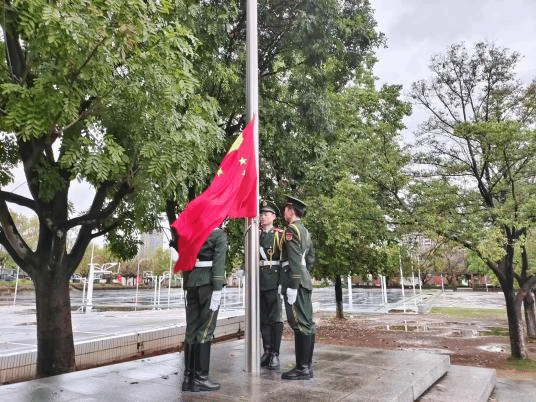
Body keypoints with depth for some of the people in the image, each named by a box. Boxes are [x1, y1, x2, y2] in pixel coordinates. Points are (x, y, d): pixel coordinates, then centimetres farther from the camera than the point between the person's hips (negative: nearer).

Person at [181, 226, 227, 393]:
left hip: (191, 282, 6)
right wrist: (217, 289, -16)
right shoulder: (219, 234, -3)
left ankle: (189, 377, 11)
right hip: (208, 281, -6)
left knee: (192, 329, 7)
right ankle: (200, 378, 1)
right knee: (205, 329, -2)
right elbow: (218, 261, -12)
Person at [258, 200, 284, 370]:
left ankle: (275, 354, 4)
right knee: (263, 318, 9)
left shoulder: (279, 234, 2)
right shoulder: (256, 235, 15)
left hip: (273, 280, -4)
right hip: (259, 280, 5)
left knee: (275, 318, -2)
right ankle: (267, 351, 17)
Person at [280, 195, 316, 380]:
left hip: (295, 281, -10)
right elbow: (311, 258, 21)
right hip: (305, 280, 10)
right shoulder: (305, 231, 19)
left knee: (300, 323, -7)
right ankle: (307, 365, 19)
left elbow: (294, 259, -18)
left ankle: (303, 369, -2)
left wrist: (292, 285, -20)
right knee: (306, 323, 11)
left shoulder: (291, 229, -9)